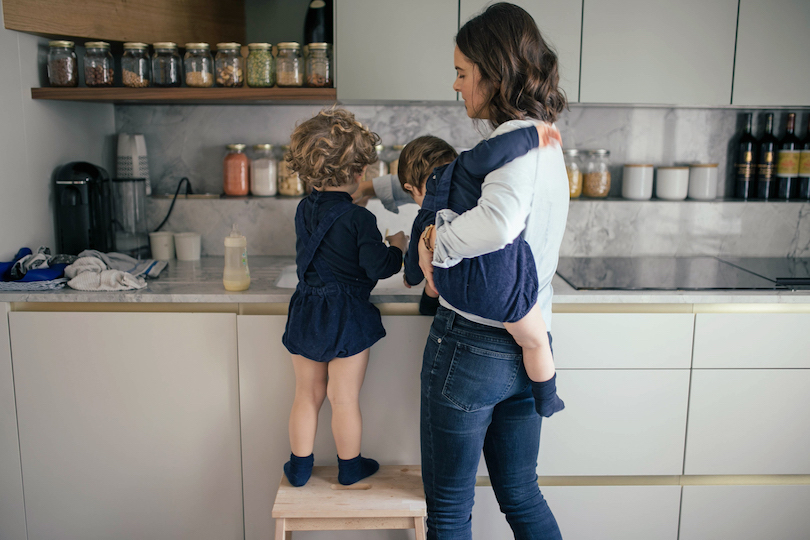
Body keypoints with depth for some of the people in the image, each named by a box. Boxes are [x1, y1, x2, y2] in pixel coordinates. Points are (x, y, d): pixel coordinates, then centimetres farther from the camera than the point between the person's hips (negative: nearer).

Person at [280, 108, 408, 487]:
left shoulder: (304, 211, 3)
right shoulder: (358, 218, -17)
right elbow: (378, 267, -19)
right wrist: (396, 247, 1)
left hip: (306, 312, 6)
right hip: (346, 316, -5)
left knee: (307, 396, 17)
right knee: (344, 400, 8)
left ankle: (299, 467, 28)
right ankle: (350, 467, 25)